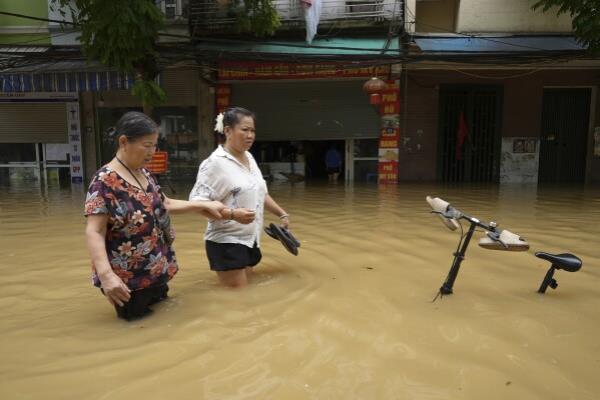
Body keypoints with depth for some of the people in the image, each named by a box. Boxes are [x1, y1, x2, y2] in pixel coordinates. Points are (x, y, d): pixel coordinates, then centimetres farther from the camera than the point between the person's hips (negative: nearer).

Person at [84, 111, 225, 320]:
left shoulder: (144, 175, 7)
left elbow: (164, 204, 20)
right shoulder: (105, 181, -19)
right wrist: (106, 274, -36)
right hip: (128, 281, -8)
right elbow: (94, 232, -24)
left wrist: (203, 205, 16)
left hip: (157, 273, 8)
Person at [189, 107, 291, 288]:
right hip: (226, 242, -8)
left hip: (250, 239, 8)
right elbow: (197, 202, -21)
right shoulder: (215, 162, -16)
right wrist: (232, 214, -31)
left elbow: (261, 193, 20)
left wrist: (282, 214, 15)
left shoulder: (249, 157, 9)